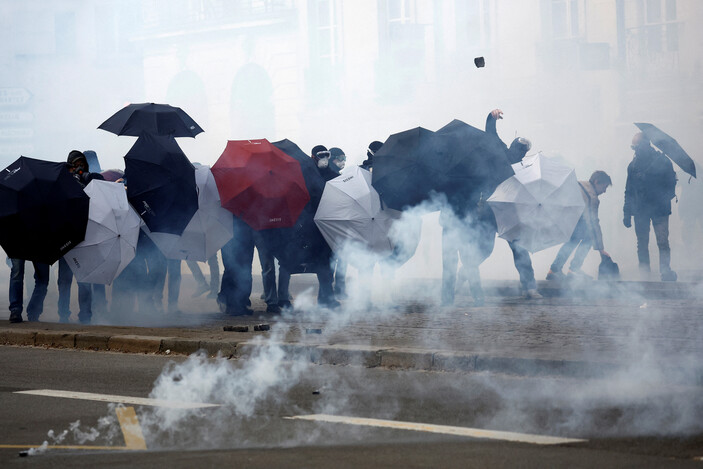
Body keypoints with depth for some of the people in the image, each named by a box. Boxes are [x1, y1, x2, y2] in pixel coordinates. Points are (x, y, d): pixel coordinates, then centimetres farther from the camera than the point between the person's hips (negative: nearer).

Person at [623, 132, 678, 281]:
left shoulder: (661, 161, -1)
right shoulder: (633, 165, 11)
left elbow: (671, 183, 2)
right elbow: (629, 190, 15)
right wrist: (627, 213, 12)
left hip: (659, 209, -4)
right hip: (640, 210, 4)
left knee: (662, 243, -11)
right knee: (642, 243, 4)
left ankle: (665, 272, -7)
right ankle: (643, 273, 9)